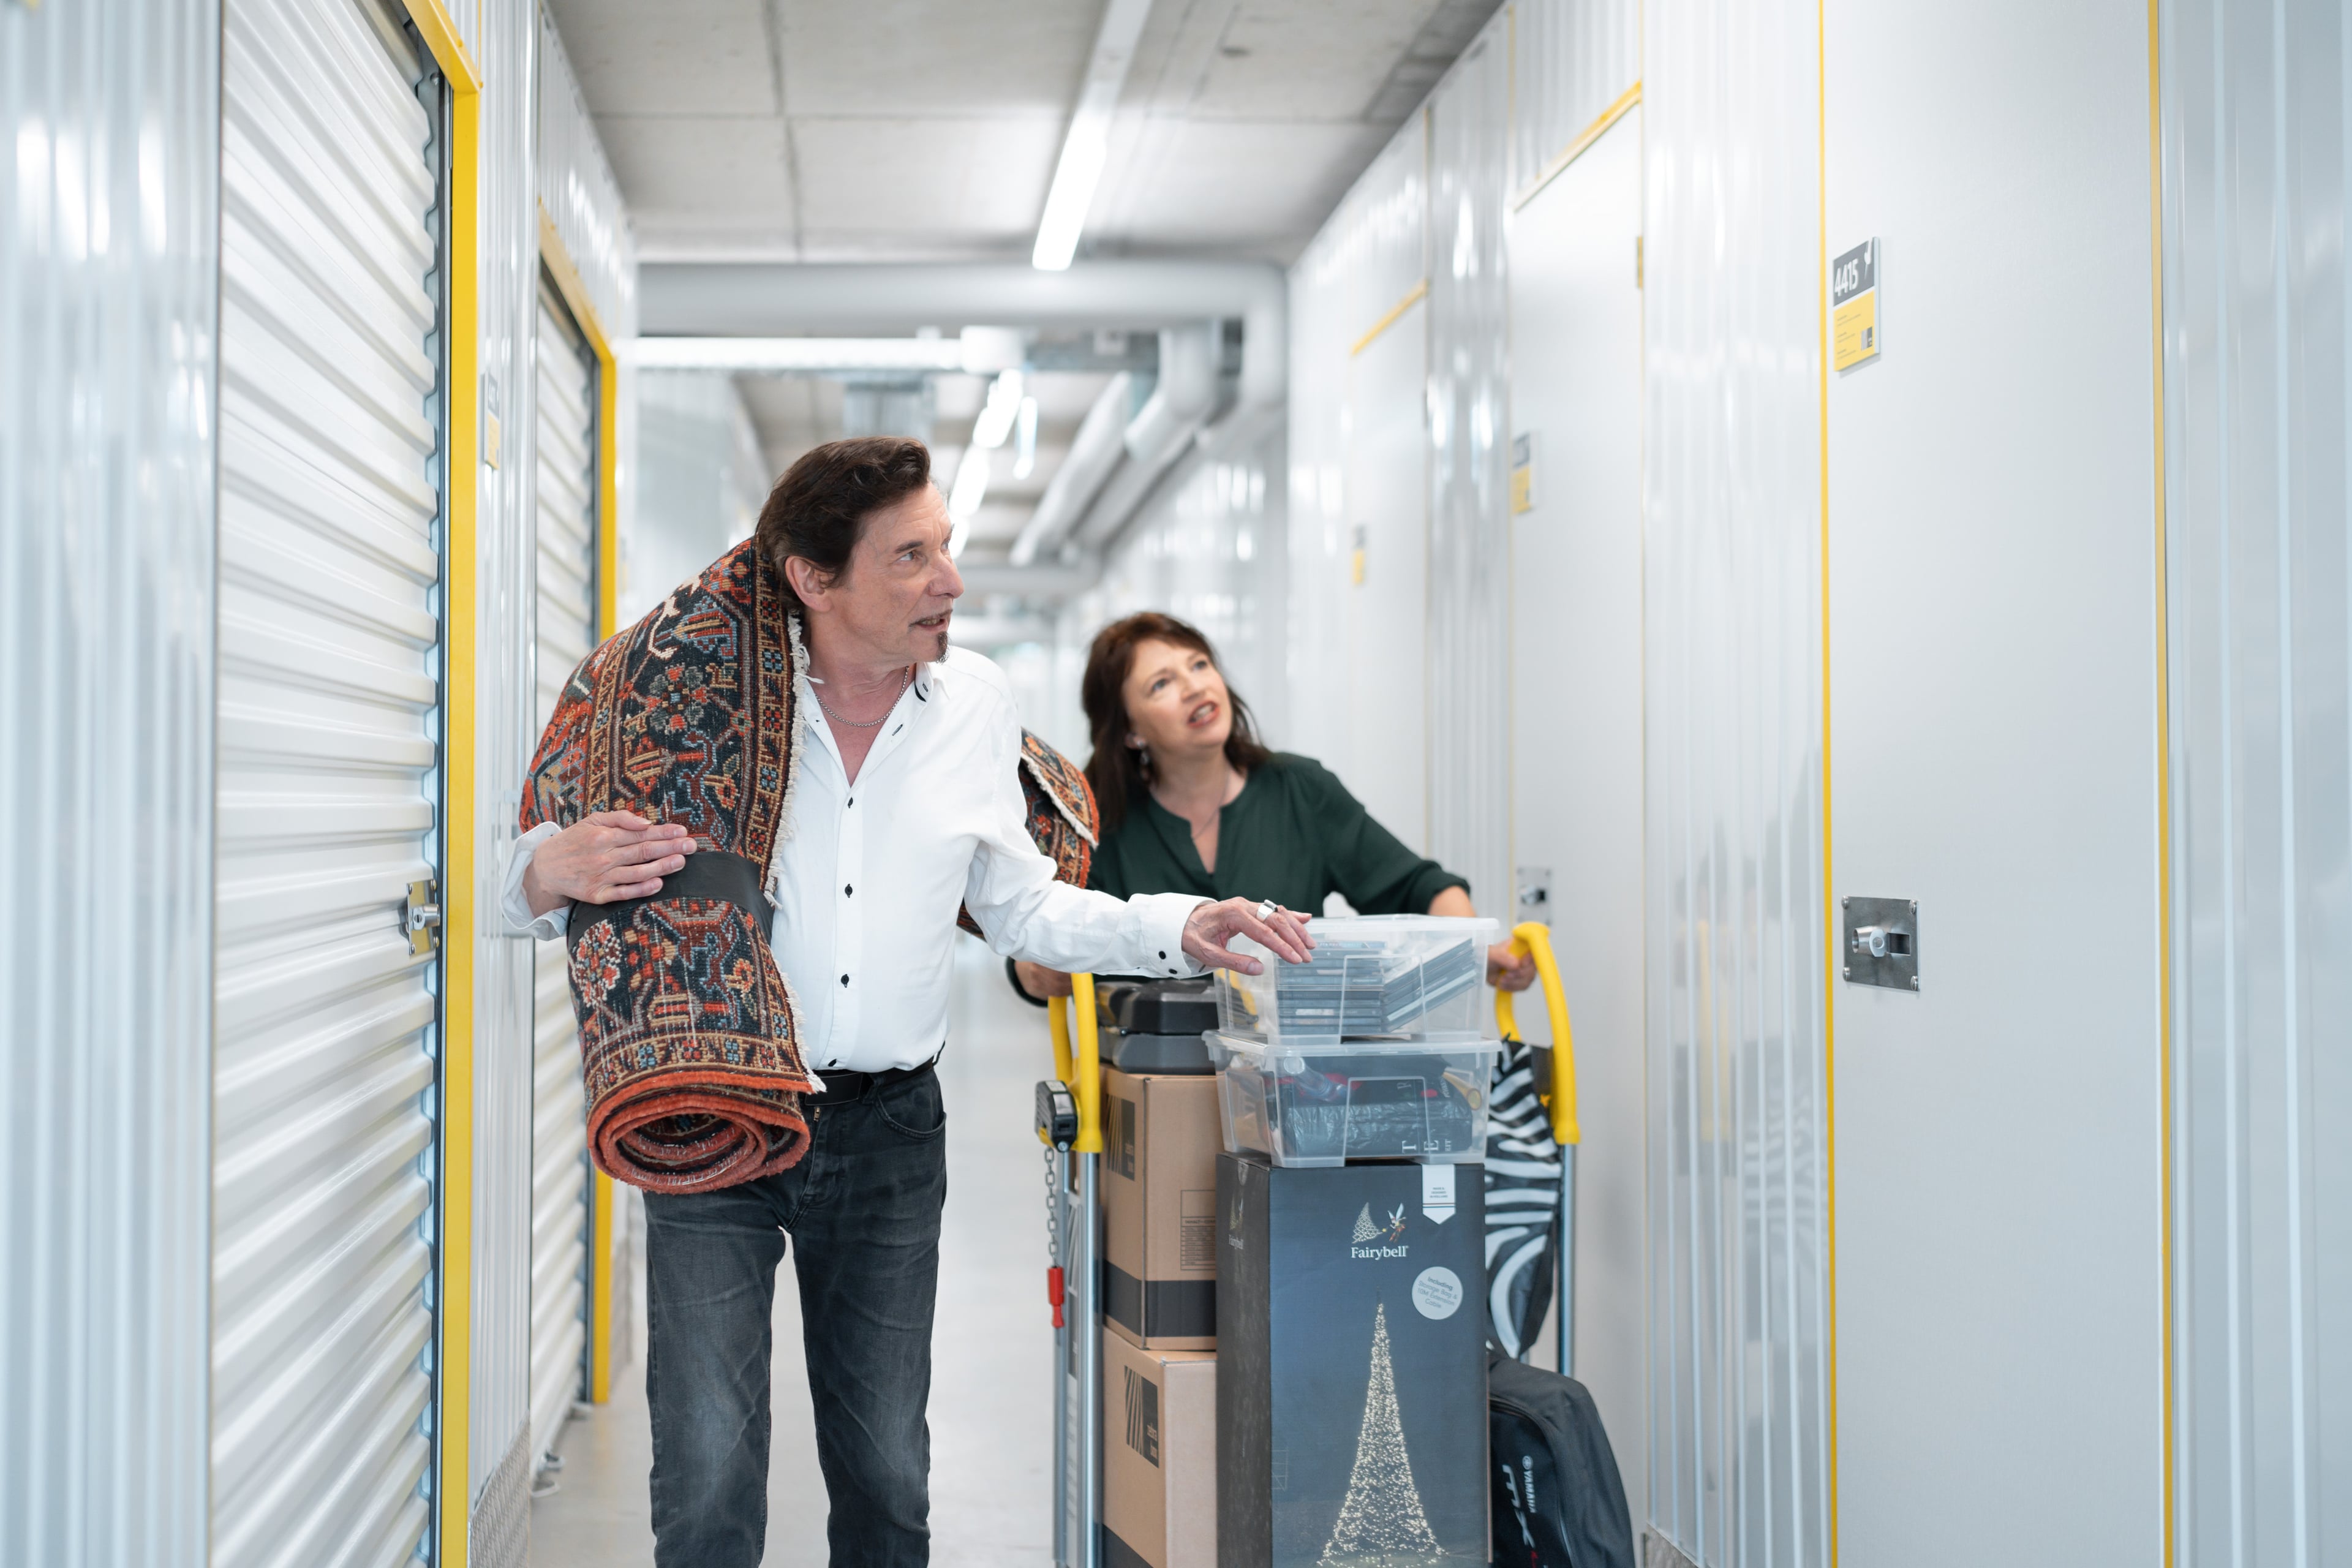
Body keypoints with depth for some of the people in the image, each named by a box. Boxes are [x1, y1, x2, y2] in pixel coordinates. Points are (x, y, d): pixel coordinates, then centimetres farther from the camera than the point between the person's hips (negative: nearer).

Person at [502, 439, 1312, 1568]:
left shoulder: (976, 702, 2)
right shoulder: (698, 687, -9)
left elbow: (1021, 910, 14)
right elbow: (537, 878, -1)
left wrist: (1178, 928, 1)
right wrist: (553, 875, -25)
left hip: (890, 1132, 3)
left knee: (887, 1474, 11)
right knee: (708, 1477, -3)